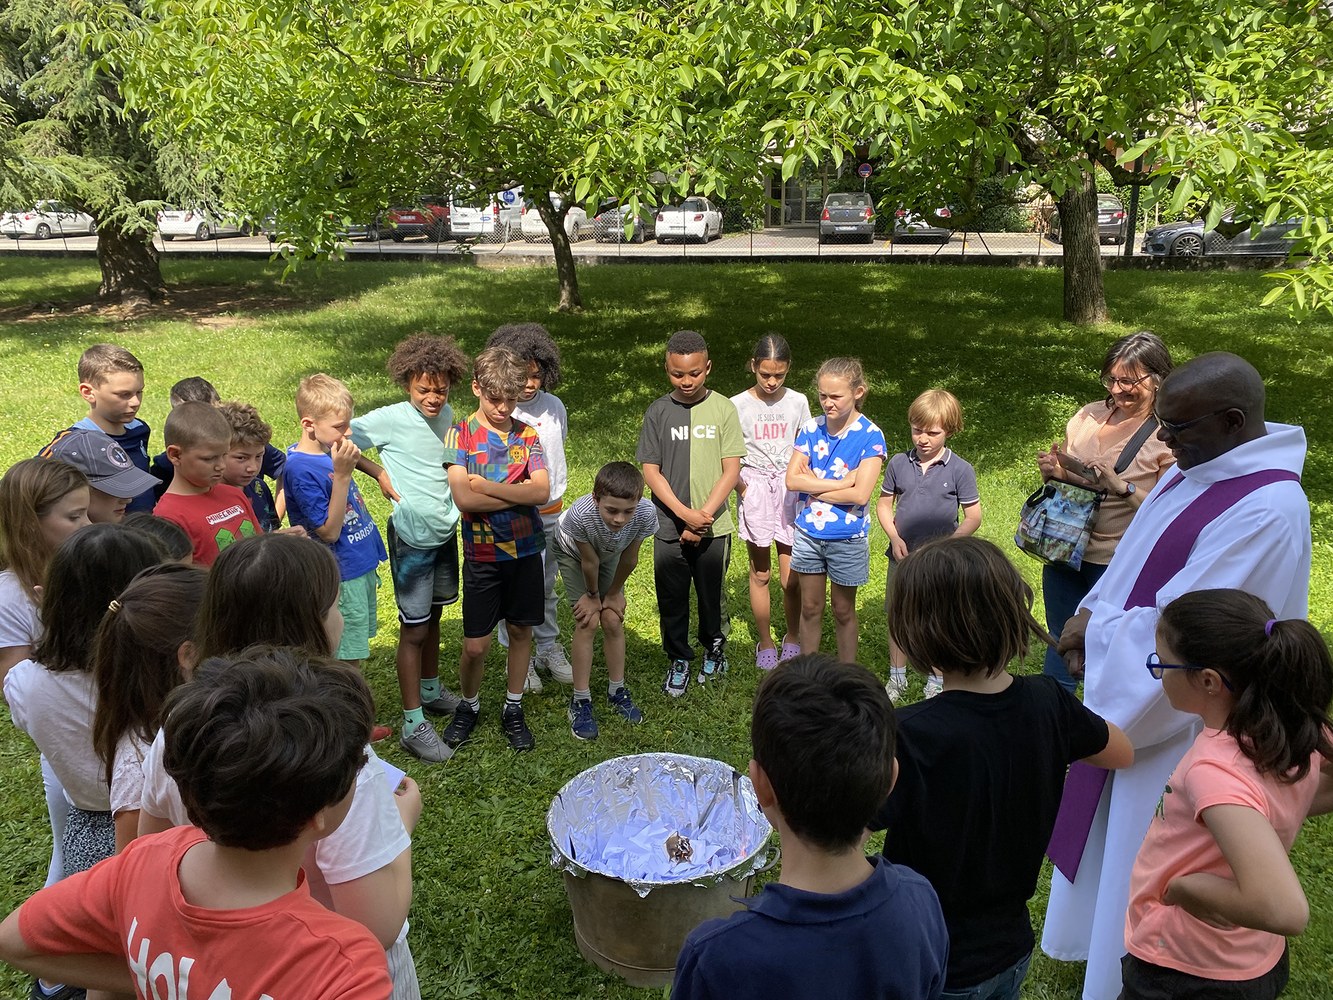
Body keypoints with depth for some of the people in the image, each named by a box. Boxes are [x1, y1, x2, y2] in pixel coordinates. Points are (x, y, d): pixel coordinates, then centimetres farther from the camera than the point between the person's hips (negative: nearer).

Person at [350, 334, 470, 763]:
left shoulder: (448, 417, 2)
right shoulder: (392, 419, -16)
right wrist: (379, 472, -15)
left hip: (446, 532, 6)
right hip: (412, 537, -6)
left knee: (433, 617, 20)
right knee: (414, 629, 0)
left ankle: (430, 690, 39)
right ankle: (413, 724, 8)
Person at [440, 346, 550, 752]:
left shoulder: (527, 435, 3)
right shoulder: (460, 434, -5)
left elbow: (542, 491, -11)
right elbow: (464, 498, -17)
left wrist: (486, 486, -16)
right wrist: (519, 495, -13)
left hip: (526, 549, 3)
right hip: (482, 554, -2)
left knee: (521, 630, 12)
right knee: (475, 645, 2)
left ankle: (513, 709, 29)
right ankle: (468, 706, 28)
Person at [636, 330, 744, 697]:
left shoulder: (723, 409, -3)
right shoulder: (658, 412, -1)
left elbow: (731, 470, -5)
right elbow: (650, 471, -3)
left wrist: (704, 516, -13)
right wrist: (685, 514, -14)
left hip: (713, 527, -1)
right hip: (669, 527, 1)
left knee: (712, 595, 12)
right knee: (671, 598, 8)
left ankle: (714, 650, 36)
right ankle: (678, 660, 28)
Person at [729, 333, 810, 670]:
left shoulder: (797, 402, 3)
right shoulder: (737, 405, -3)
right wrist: (740, 487, -12)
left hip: (789, 488, 1)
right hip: (755, 488, -1)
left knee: (792, 578, 1)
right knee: (760, 572, 8)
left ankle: (792, 638, 23)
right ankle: (765, 643, 22)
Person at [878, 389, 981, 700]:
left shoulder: (960, 470, -10)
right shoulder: (898, 463, -2)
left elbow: (973, 517, -7)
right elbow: (884, 504, 5)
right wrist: (895, 538, -10)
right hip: (901, 557, 3)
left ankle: (936, 684, 28)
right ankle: (897, 679, 33)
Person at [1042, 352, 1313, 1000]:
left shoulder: (1267, 512, -28)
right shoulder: (1199, 469, 0)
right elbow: (1136, 560, 9)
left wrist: (1095, 630, -14)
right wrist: (1093, 618, -6)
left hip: (1180, 718, -9)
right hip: (1127, 690, 9)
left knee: (1143, 852, 9)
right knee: (1108, 827, 24)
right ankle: (1100, 937, 46)